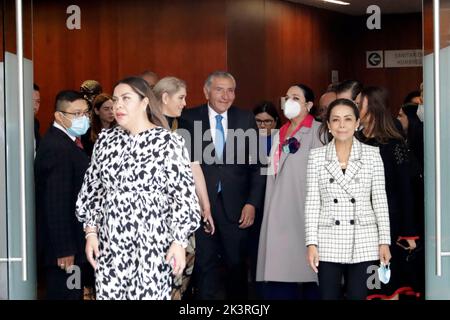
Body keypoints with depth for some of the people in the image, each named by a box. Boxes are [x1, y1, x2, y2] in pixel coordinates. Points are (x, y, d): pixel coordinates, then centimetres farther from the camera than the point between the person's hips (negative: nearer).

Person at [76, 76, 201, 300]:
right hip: (110, 242, 4)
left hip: (151, 242, -4)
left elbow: (183, 195, -8)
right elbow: (92, 189, 12)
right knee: (108, 294, 6)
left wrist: (179, 241, -11)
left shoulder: (168, 142, -7)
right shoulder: (106, 139, 7)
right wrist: (91, 232, 5)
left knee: (150, 295, 0)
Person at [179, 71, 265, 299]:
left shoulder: (246, 120, 5)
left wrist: (252, 203, -3)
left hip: (235, 205, 2)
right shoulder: (189, 118, 0)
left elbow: (256, 165, 4)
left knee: (237, 263, 11)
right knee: (206, 264, 3)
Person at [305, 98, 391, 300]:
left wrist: (384, 241, 0)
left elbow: (380, 200, 4)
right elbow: (312, 202, 3)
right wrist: (311, 242, -3)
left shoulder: (372, 155, 4)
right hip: (328, 243, 0)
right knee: (328, 296, 3)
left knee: (358, 296, 3)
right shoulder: (316, 156, 4)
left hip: (364, 243, 0)